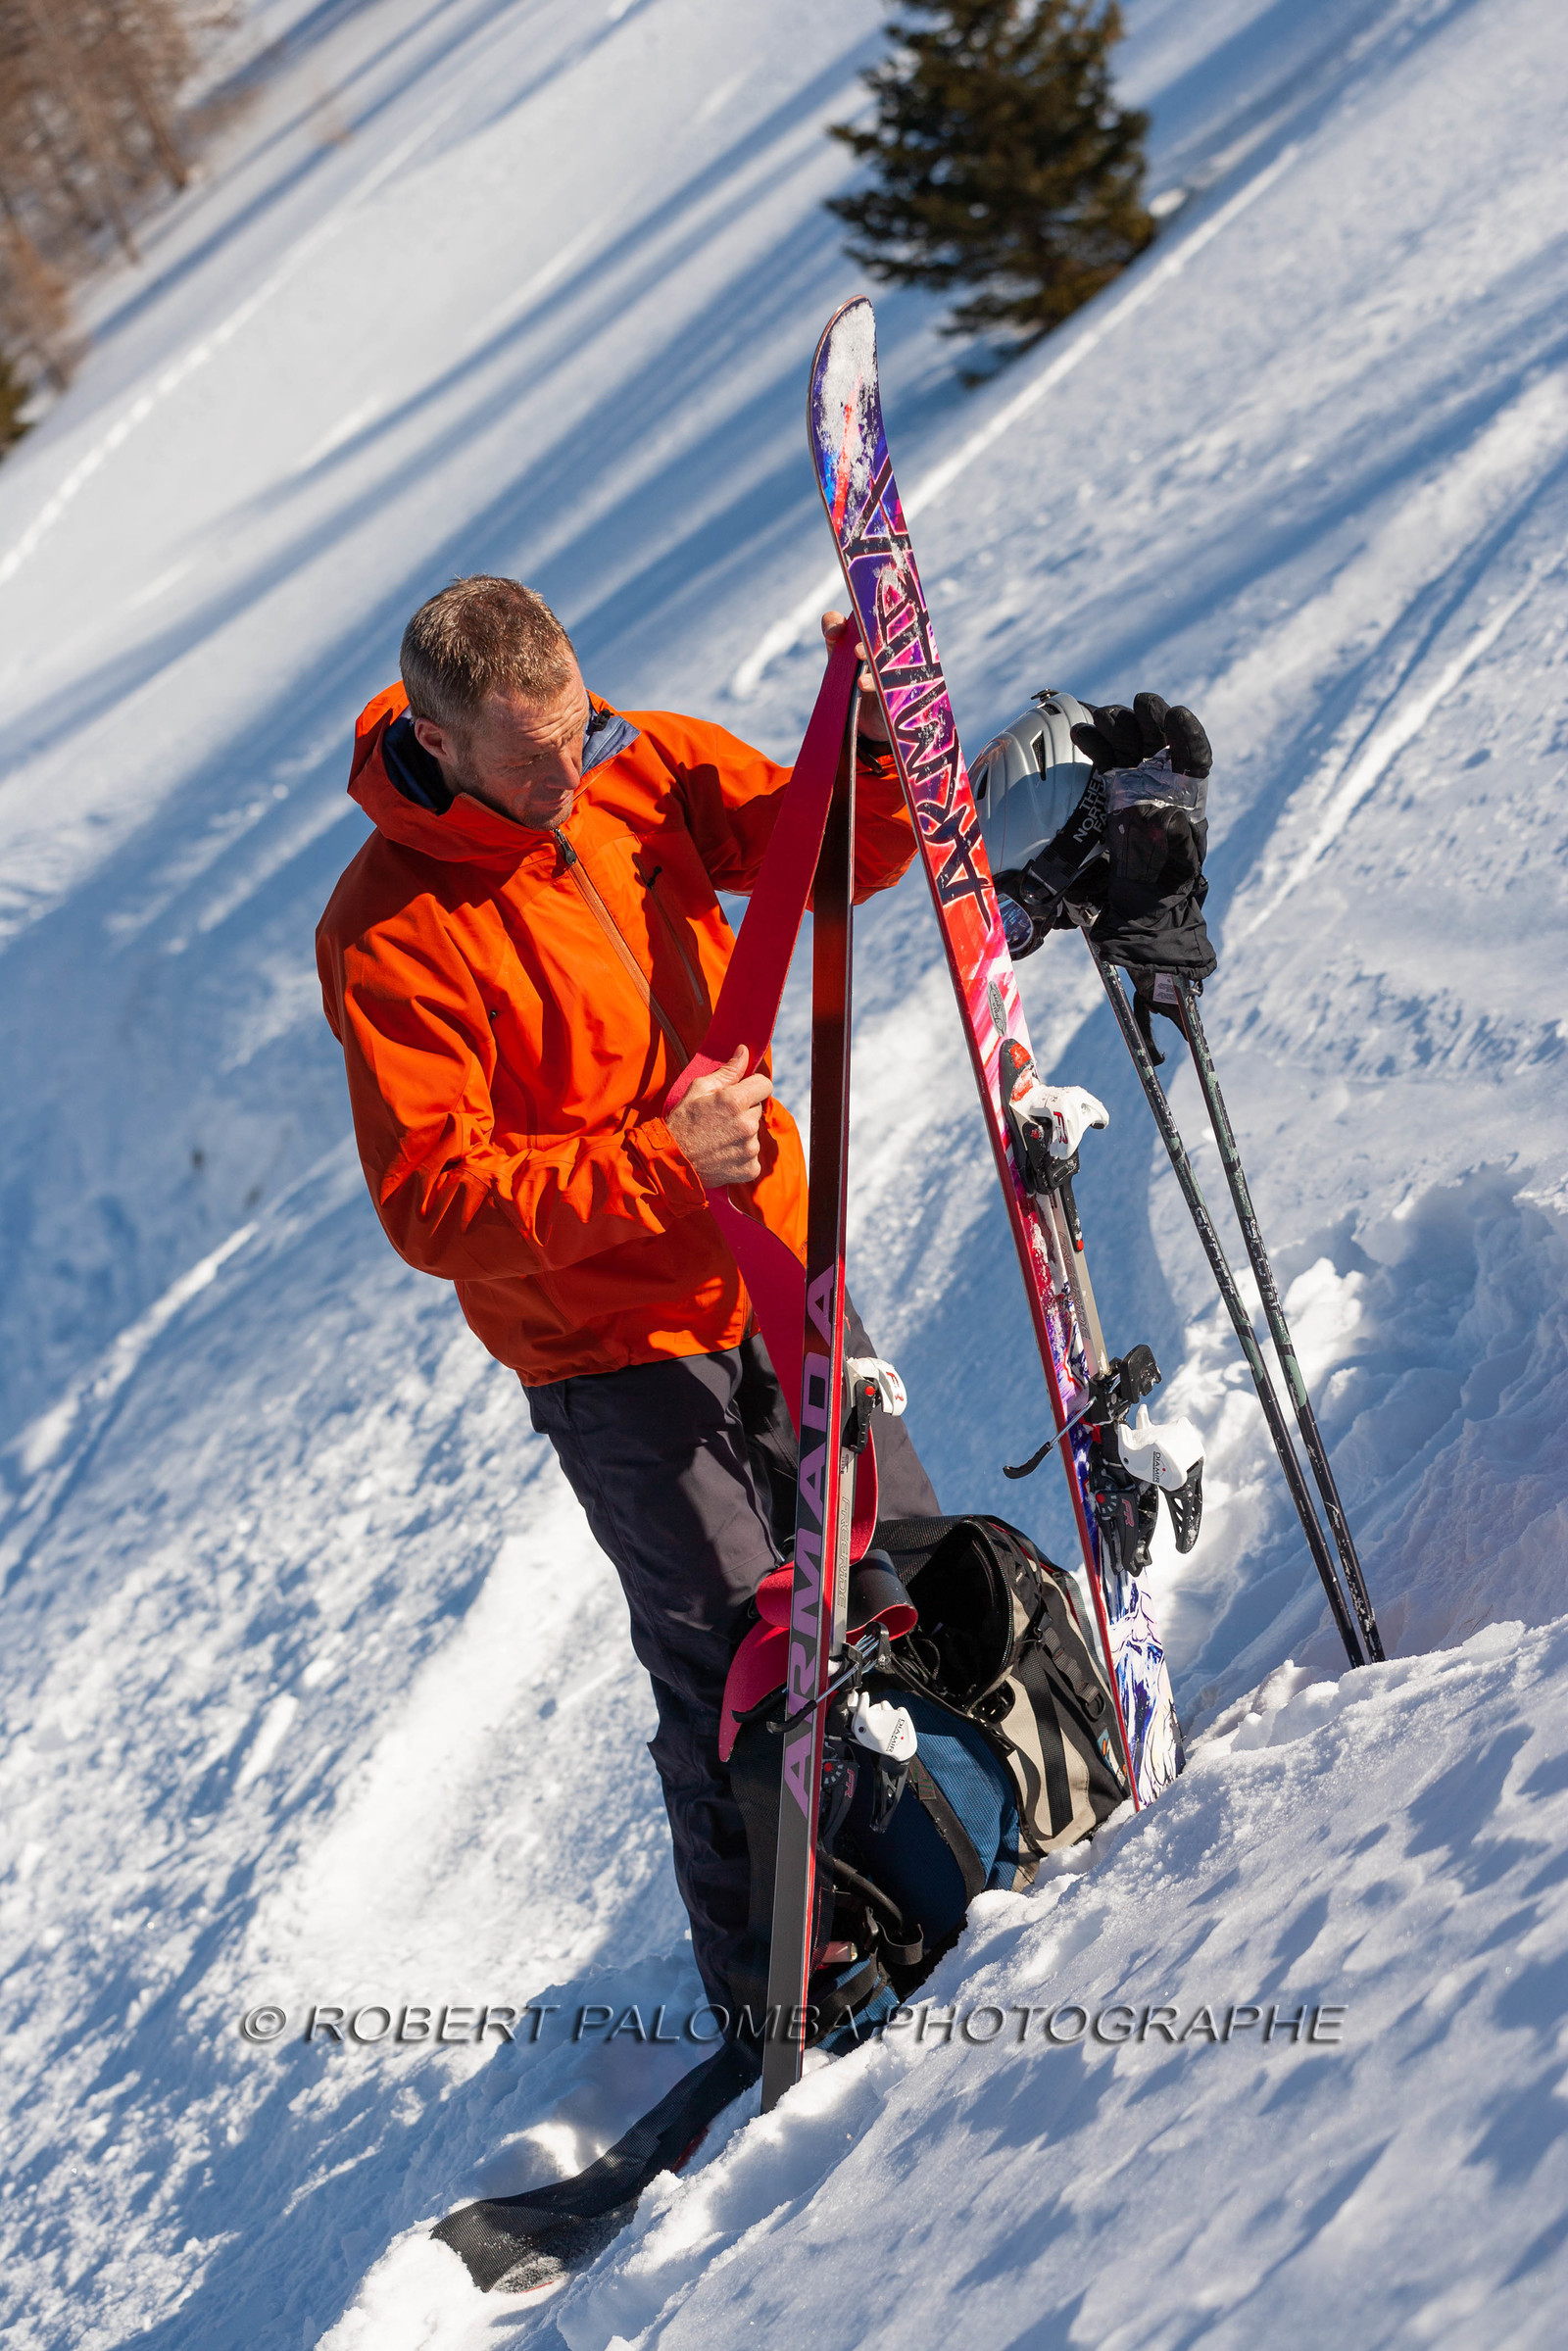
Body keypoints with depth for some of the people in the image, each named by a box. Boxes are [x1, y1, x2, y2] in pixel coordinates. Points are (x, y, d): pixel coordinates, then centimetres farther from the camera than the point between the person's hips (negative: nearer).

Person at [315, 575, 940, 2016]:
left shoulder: (644, 770, -3)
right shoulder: (388, 936, -20)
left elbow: (836, 851, 6)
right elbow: (434, 1206, -23)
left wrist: (875, 736, -16)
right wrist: (655, 1165, -32)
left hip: (771, 1268, 6)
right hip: (612, 1349, -6)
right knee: (736, 1675, -2)